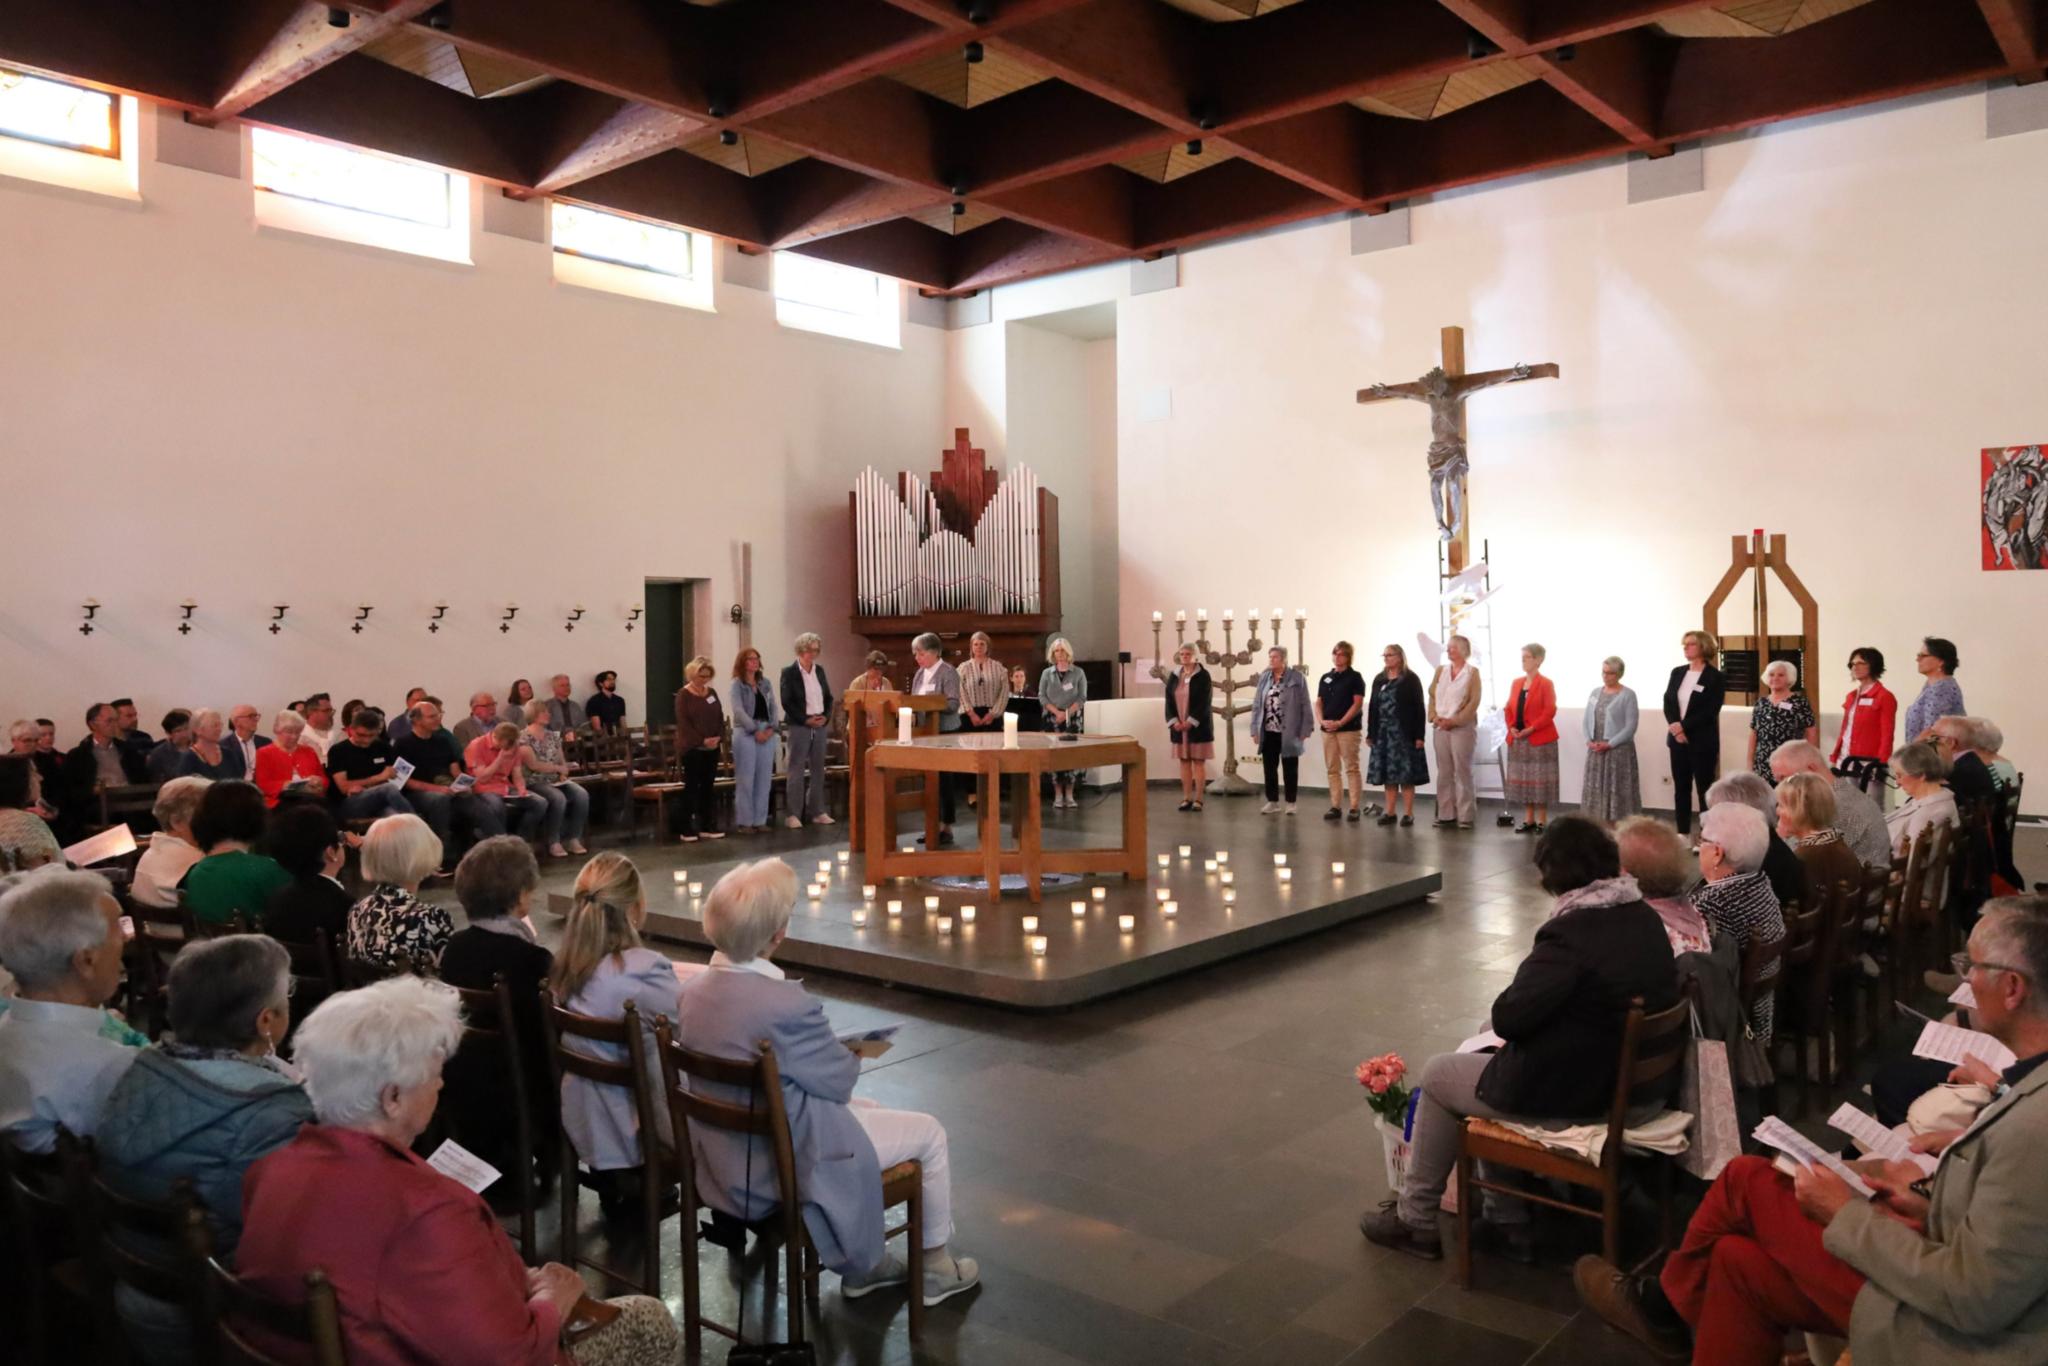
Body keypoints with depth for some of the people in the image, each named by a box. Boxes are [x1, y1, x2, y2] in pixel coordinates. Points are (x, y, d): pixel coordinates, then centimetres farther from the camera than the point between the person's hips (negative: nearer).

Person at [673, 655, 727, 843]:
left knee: (709, 786, 7)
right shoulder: (683, 694, -6)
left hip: (712, 748, 5)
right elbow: (683, 722, -13)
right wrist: (702, 740, -18)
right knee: (691, 787, -3)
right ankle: (688, 829, 0)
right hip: (692, 748, -5)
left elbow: (720, 717, 10)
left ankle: (708, 827, 13)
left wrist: (719, 737, -7)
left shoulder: (712, 692, 11)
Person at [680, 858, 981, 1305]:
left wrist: (836, 1049, 7)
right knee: (930, 1133, 11)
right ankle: (936, 1266, 29)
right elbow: (838, 1081, -17)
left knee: (867, 1110, 30)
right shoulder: (788, 1004, -33)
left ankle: (862, 1263, 38)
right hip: (789, 1164, -8)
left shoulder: (695, 990, -7)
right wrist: (854, 1053, 4)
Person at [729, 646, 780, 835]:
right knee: (746, 779, -3)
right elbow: (738, 710, -11)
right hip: (746, 733, -5)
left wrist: (771, 728, -5)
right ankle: (744, 822, 1)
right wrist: (755, 731, -16)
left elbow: (774, 707, 10)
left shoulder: (765, 683, 14)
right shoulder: (737, 684, -1)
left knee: (764, 779, 5)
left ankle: (760, 820, 11)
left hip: (767, 732, 5)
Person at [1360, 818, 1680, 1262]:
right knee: (1495, 1061, 28)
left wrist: (1510, 997, -4)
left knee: (1437, 1074, 14)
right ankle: (1507, 1219, 29)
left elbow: (1509, 1018, -25)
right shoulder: (1648, 920, 0)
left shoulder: (1571, 933, -26)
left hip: (1574, 1096, -8)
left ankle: (1414, 1220, 25)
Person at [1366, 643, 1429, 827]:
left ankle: (1408, 813, 3)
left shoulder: (1411, 679, -2)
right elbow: (1373, 707, 11)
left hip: (1404, 733, -5)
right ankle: (1389, 812, 13)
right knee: (1387, 774, 7)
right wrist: (1370, 734, 7)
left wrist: (1419, 735, -12)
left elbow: (1419, 709, -6)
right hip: (1383, 733, 5)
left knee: (1406, 774, -2)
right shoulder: (1379, 680, 12)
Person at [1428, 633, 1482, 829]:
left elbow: (1474, 701, -7)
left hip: (1462, 727, -4)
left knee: (1462, 771, -4)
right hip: (1441, 727, 4)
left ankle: (1465, 815, -1)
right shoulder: (1440, 670, 12)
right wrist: (1435, 717, -6)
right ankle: (1446, 814, 11)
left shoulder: (1472, 672, 0)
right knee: (1444, 772, 6)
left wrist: (1455, 721, -14)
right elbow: (1432, 696, 10)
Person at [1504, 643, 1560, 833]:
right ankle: (1529, 820, 16)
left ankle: (1541, 822, 5)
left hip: (1540, 739, -6)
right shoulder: (1516, 683, 13)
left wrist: (1530, 729, -19)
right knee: (1523, 780, 9)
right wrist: (1511, 727, -3)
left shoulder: (1546, 684, -6)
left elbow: (1550, 712, -13)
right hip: (1518, 740, 6)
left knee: (1540, 780, -1)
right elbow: (1509, 709, 13)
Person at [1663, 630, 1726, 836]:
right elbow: (1667, 702, 4)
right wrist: (1675, 727, -12)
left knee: (1705, 789, 0)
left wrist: (1683, 726, -17)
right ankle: (1682, 834, 15)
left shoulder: (1715, 677, -6)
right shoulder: (1677, 673, 11)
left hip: (1702, 741, -5)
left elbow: (1709, 712, -13)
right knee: (1681, 788, 9)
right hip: (1677, 739, 5)